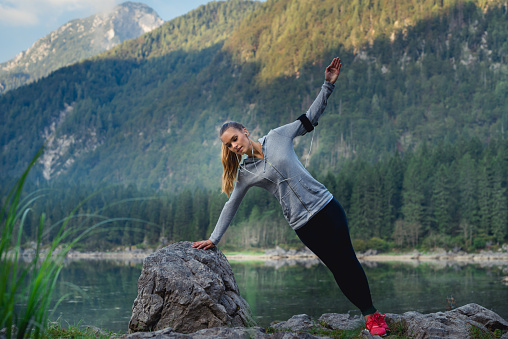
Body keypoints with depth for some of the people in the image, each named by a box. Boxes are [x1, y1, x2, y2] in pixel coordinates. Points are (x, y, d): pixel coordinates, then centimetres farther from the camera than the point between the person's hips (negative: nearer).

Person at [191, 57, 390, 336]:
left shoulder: (278, 136, 0)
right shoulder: (245, 172, 2)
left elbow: (310, 118, 5)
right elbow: (231, 205, 9)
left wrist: (328, 85, -3)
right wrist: (213, 239, 10)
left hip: (325, 206, 0)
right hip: (302, 224, 0)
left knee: (347, 259, 1)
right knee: (336, 267, -2)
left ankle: (373, 312, 12)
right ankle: (368, 316, 8)